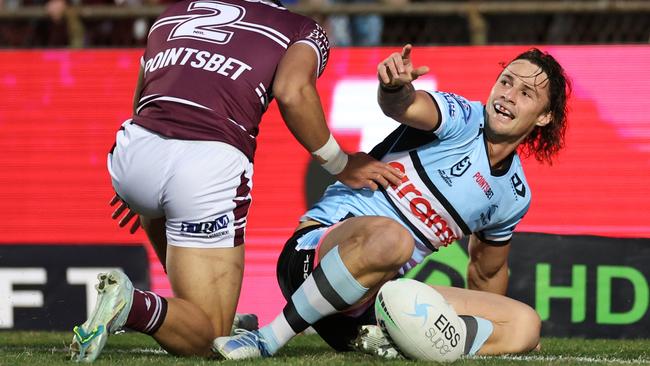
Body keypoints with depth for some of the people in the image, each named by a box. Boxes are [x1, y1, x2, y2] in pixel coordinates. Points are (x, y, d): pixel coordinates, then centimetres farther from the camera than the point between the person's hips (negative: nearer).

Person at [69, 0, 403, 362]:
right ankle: (133, 304, -23)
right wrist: (341, 165, 8)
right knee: (206, 339, 6)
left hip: (134, 153, 4)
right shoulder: (305, 30, 18)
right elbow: (292, 92, -5)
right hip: (211, 165, -4)